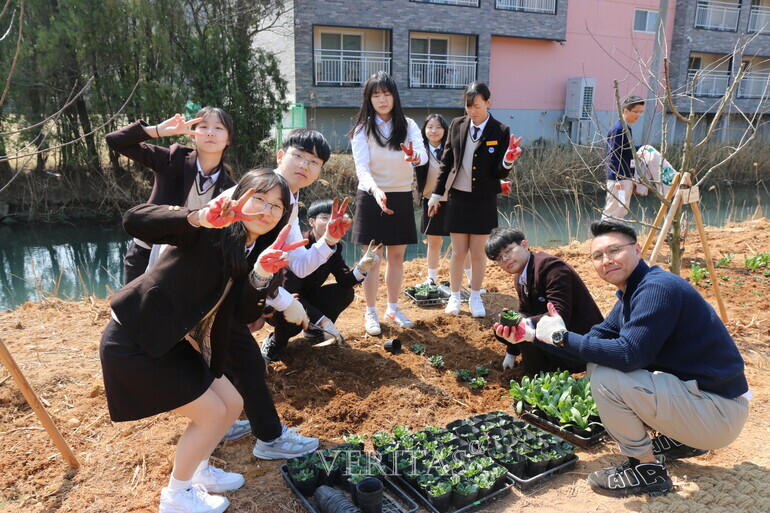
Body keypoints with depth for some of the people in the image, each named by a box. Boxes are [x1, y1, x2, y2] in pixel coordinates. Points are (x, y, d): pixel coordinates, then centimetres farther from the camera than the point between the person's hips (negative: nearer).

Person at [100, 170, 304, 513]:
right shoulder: (211, 232, -19)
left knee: (232, 403, 13)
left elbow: (243, 315, -6)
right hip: (135, 342, -8)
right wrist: (200, 217, -47)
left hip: (174, 343, 8)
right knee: (211, 412, -3)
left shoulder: (254, 252, 3)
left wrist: (262, 273, -24)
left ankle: (197, 470, 38)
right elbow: (134, 221, -31)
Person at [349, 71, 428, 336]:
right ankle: (371, 313, 15)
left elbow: (423, 155, -17)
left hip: (401, 198, 3)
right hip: (372, 197, -3)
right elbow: (362, 168, -17)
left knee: (397, 257, 12)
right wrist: (376, 190, -38)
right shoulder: (362, 129, -7)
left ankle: (393, 308, 27)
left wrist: (415, 157, -42)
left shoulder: (408, 126, 0)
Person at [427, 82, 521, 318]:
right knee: (458, 252, 7)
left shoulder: (500, 132, -6)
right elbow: (446, 162, 7)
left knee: (478, 252, 8)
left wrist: (508, 161, -28)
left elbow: (500, 173, -7)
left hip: (484, 200, -1)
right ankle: (455, 297, 23)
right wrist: (437, 194, 7)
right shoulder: (457, 125, 1)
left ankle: (475, 297, 26)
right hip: (458, 197, 1)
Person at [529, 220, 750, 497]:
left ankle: (648, 470, 0)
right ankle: (680, 439, 20)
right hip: (688, 389, 10)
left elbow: (628, 354, -31)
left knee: (605, 377, -22)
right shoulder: (630, 294, 8)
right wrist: (537, 334, 5)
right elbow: (595, 341, 12)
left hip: (718, 412, -10)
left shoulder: (658, 288, -21)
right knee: (599, 362, 15)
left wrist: (562, 337, -22)